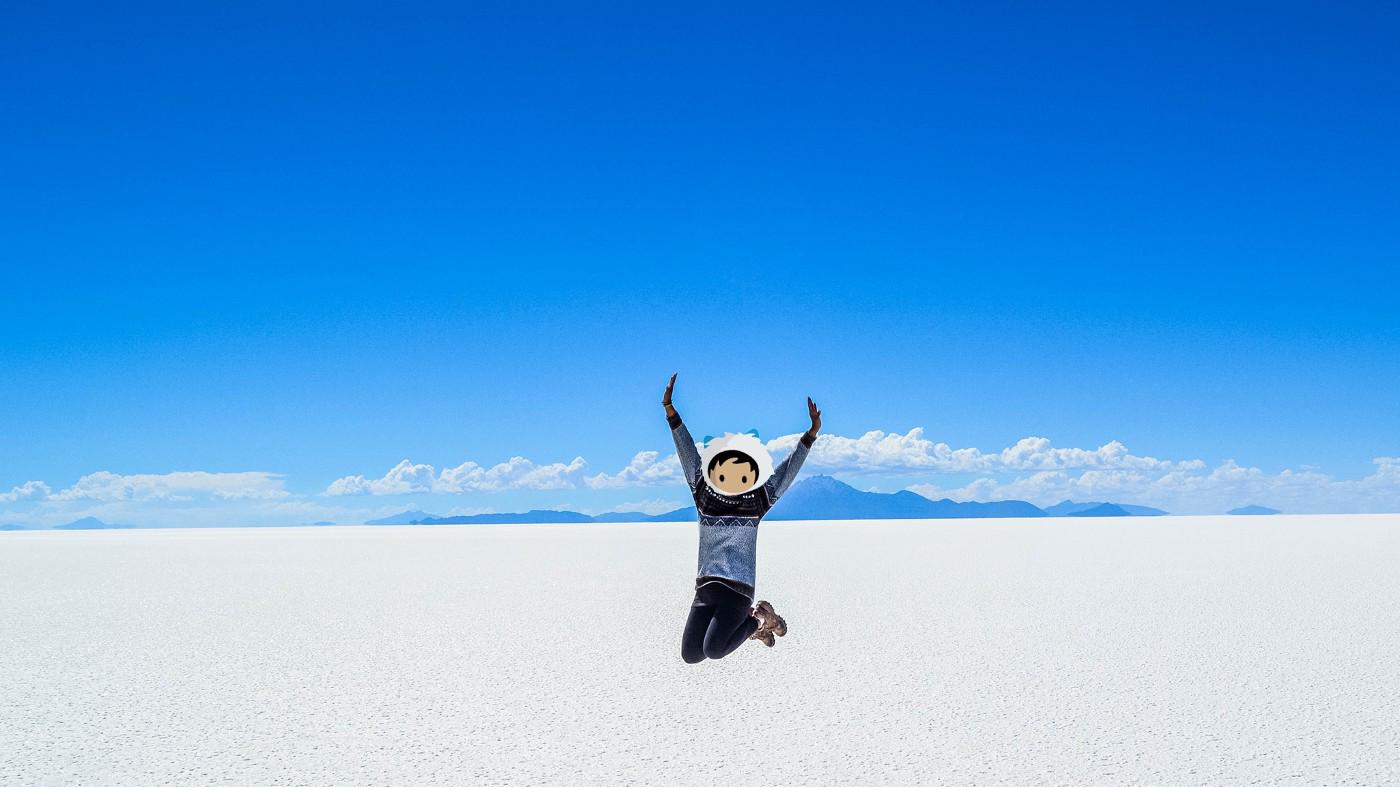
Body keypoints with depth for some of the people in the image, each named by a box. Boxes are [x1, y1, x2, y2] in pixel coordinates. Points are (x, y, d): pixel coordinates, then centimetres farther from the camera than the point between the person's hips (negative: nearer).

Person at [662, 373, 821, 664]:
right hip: (705, 587, 4)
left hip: (738, 589, -4)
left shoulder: (758, 501, 3)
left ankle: (758, 619, 9)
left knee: (714, 649, -23)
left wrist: (811, 433, -7)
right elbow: (687, 452, 6)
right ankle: (752, 623, 19)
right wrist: (670, 408, 3)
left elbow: (789, 468, 2)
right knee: (690, 655, -5)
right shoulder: (704, 497, 8)